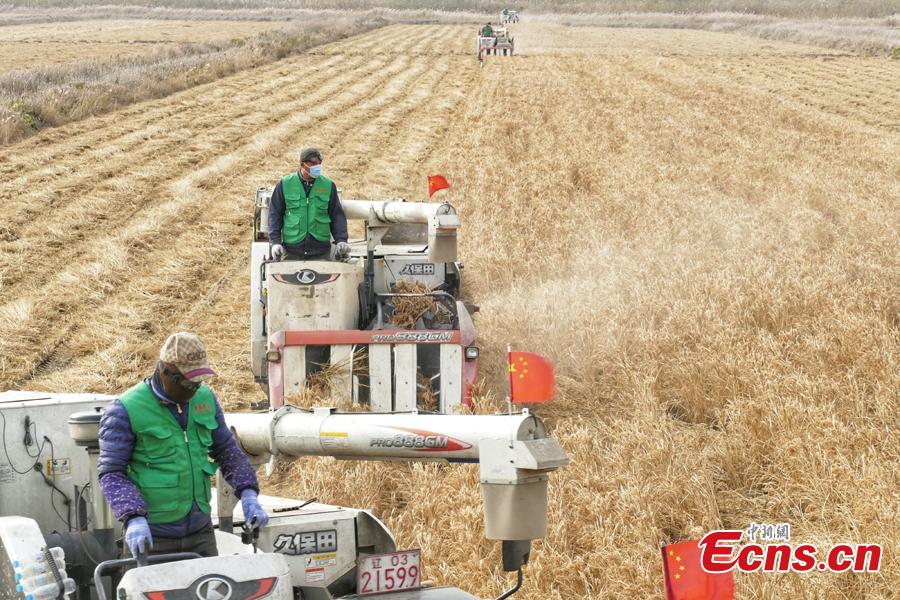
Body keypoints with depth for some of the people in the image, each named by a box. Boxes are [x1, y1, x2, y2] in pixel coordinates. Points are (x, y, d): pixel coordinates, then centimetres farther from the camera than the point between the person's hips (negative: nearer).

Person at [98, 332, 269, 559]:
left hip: (200, 531, 5)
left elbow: (227, 450, 18)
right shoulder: (126, 410, -10)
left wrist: (248, 494, 3)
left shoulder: (205, 398, 8)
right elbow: (111, 472, -10)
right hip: (153, 538, -5)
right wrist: (134, 518, -24)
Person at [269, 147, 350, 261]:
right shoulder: (284, 185, 4)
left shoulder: (328, 186, 7)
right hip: (291, 252, -1)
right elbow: (274, 215, 8)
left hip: (320, 252, 1)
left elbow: (337, 215, 12)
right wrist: (275, 242, -1)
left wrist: (341, 240, -1)